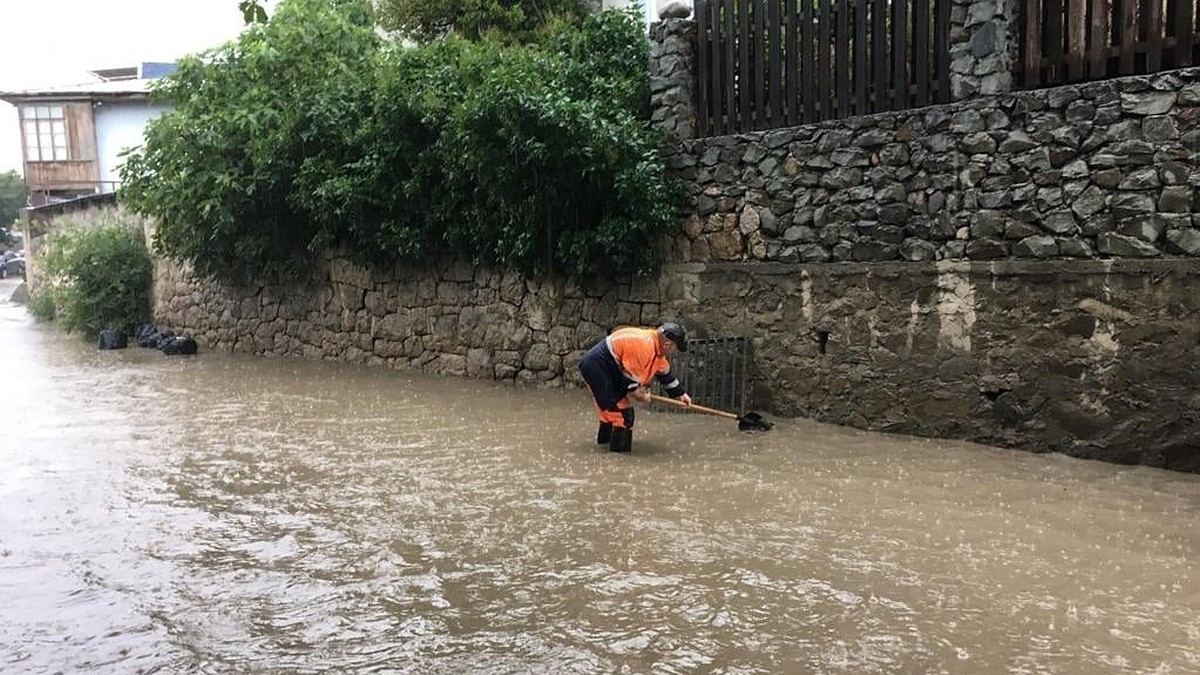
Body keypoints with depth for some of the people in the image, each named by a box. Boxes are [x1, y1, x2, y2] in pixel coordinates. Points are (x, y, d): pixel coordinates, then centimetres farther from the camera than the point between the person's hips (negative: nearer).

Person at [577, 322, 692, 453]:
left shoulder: (657, 348, 6)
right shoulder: (644, 345, -26)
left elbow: (665, 373, 18)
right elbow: (630, 374, -22)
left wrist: (680, 394, 19)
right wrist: (637, 392, -7)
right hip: (596, 366, -10)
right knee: (620, 405, -10)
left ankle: (605, 437, 39)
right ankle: (620, 445, -6)